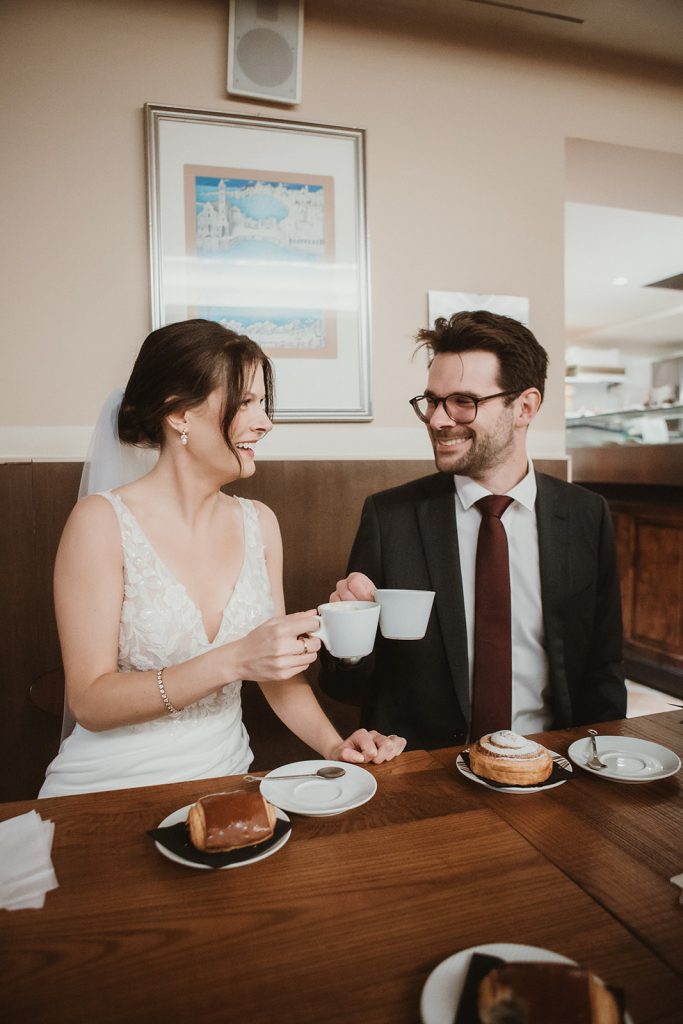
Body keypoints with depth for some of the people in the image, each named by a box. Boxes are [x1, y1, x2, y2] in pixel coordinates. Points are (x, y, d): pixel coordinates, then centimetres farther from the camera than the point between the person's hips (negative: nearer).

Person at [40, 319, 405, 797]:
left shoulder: (259, 522, 2)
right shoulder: (101, 522, -12)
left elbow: (279, 665, 7)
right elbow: (90, 703, -15)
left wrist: (333, 744, -9)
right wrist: (234, 661, -26)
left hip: (225, 774, 3)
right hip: (109, 790, -2)